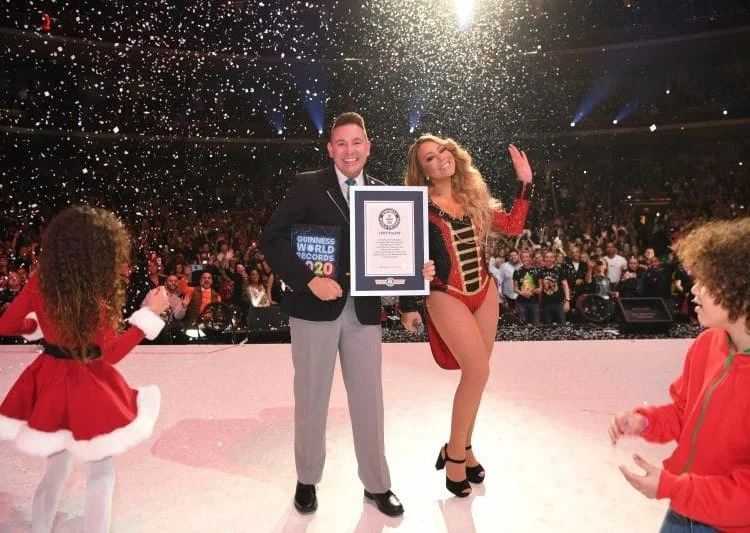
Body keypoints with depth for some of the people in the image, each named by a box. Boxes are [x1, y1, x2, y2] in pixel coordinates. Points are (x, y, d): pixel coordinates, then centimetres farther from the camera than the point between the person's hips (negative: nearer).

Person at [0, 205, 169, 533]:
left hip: (50, 384, 7)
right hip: (87, 389, -7)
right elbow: (111, 353, -15)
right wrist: (150, 313, -15)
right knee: (100, 478, 13)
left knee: (55, 472, 27)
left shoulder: (40, 282, -7)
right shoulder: (94, 296, -25)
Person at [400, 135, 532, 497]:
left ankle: (459, 448, 26)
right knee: (478, 371, -12)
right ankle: (455, 453, 7)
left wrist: (525, 183, 4)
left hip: (484, 292, 6)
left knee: (474, 373, 8)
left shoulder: (473, 197, 9)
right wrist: (407, 306, -12)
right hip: (447, 297, -6)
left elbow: (513, 226, 9)